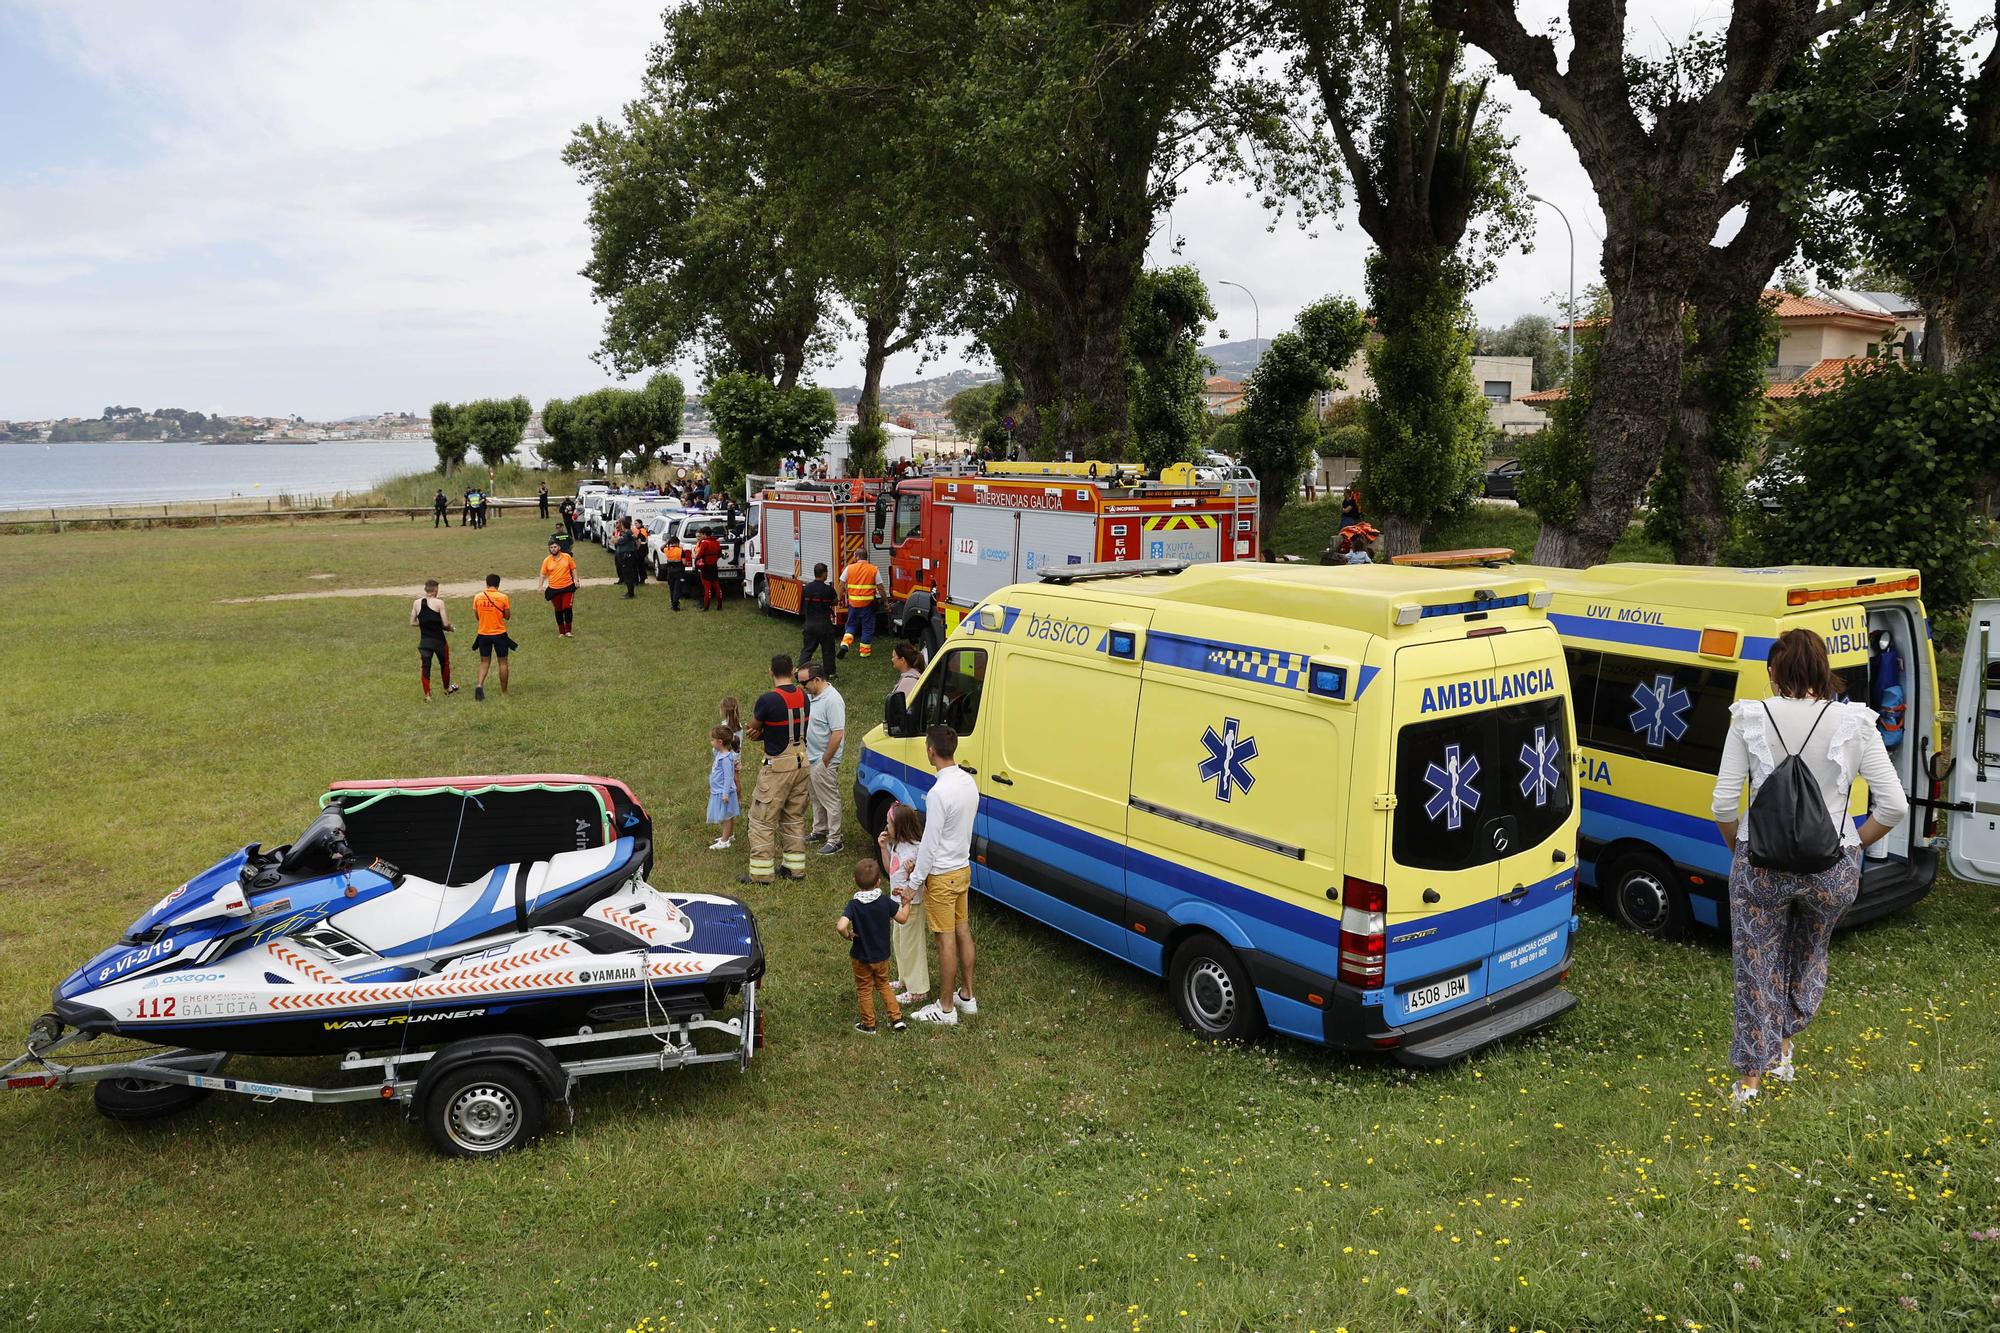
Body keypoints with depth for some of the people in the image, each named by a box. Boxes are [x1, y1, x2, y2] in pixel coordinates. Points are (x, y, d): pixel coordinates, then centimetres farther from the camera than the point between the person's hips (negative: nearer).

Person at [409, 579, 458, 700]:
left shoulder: (416, 603, 0)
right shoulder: (439, 602, -12)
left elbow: (412, 622, 6)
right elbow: (445, 624, -14)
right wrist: (450, 628, 7)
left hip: (424, 641, 2)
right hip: (439, 640, -2)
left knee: (425, 667, 7)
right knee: (445, 664, 20)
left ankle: (427, 695, 4)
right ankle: (447, 688, 37)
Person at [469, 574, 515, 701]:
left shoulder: (478, 597, -4)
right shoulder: (503, 597, -11)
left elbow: (477, 616, 6)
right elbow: (508, 616, -3)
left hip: (483, 634, 2)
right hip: (500, 634, -2)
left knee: (484, 661, 15)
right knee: (503, 662, 10)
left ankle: (479, 685, -8)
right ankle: (503, 692, 15)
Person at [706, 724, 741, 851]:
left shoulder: (726, 758, -23)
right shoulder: (720, 754, 5)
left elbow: (728, 777, -23)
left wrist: (725, 793, -23)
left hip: (723, 792, -9)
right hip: (718, 791, 9)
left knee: (726, 817, 0)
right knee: (728, 817, 21)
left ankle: (724, 842, 6)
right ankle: (730, 835, 34)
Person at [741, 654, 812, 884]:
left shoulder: (767, 699, -20)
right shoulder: (803, 696, 2)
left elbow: (753, 727, -4)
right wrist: (764, 733, -2)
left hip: (778, 766, -7)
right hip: (801, 761, 7)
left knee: (763, 820, 4)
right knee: (794, 817, 18)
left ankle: (761, 873, 7)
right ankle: (796, 867, 23)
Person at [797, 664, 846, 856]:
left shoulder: (832, 700, -24)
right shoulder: (811, 695, 5)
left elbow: (838, 734, -26)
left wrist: (825, 761, -21)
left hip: (824, 761, -9)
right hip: (810, 757, 9)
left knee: (830, 800, 0)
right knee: (816, 797, 23)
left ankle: (834, 840, 9)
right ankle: (819, 829, 39)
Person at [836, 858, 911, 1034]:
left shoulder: (854, 905, -23)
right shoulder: (885, 901, -16)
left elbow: (841, 927, -37)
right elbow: (902, 918, -4)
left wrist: (848, 936, -17)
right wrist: (906, 902, 11)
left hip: (861, 957, -3)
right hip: (882, 956, 3)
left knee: (865, 990, 16)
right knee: (883, 985, 25)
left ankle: (869, 1025, 27)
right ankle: (897, 1018, 24)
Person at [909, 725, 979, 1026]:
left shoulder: (939, 792, -27)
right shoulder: (968, 782, 1)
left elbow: (931, 841, -22)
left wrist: (914, 881, -11)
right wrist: (919, 861, 10)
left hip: (941, 876, -8)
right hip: (963, 868, 9)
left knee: (946, 940, 1)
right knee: (962, 932, 18)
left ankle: (946, 1009, 12)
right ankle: (966, 996, 31)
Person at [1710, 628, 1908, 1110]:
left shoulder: (1751, 718, -9)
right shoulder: (1854, 722, -6)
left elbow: (1724, 805, -10)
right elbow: (1893, 806, -7)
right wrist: (1852, 847, 9)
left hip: (1761, 862, -2)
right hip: (1832, 867, 2)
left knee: (1757, 968, 13)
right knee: (1809, 954, 28)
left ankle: (1748, 1082, 20)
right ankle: (1784, 1050, 41)